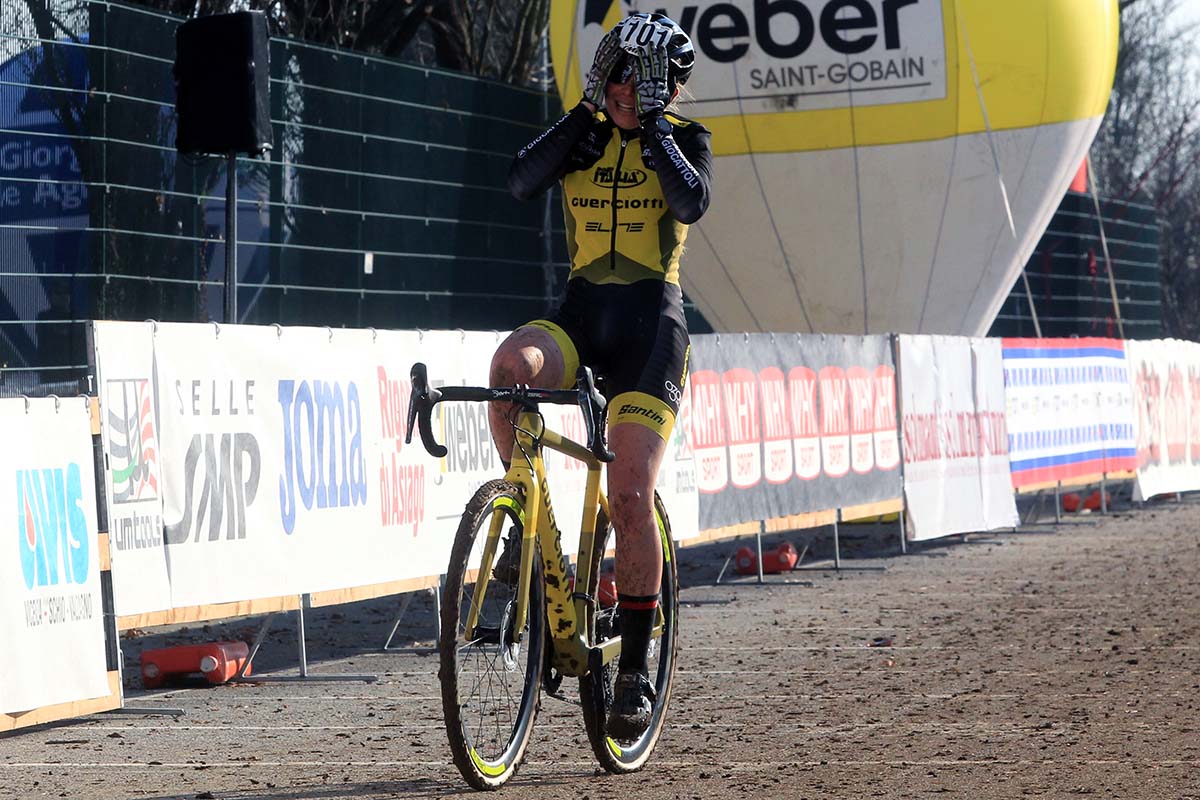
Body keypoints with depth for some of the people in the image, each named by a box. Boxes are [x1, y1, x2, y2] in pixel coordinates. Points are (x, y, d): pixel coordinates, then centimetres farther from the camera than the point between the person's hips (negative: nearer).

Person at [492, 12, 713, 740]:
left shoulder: (684, 139, 3)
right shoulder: (585, 132, 8)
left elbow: (691, 203, -19)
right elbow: (521, 182, -11)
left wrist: (652, 126, -18)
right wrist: (587, 113, -15)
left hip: (650, 323, -2)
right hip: (582, 312, 2)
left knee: (631, 496, -12)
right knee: (511, 364, -34)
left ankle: (637, 666, 0)